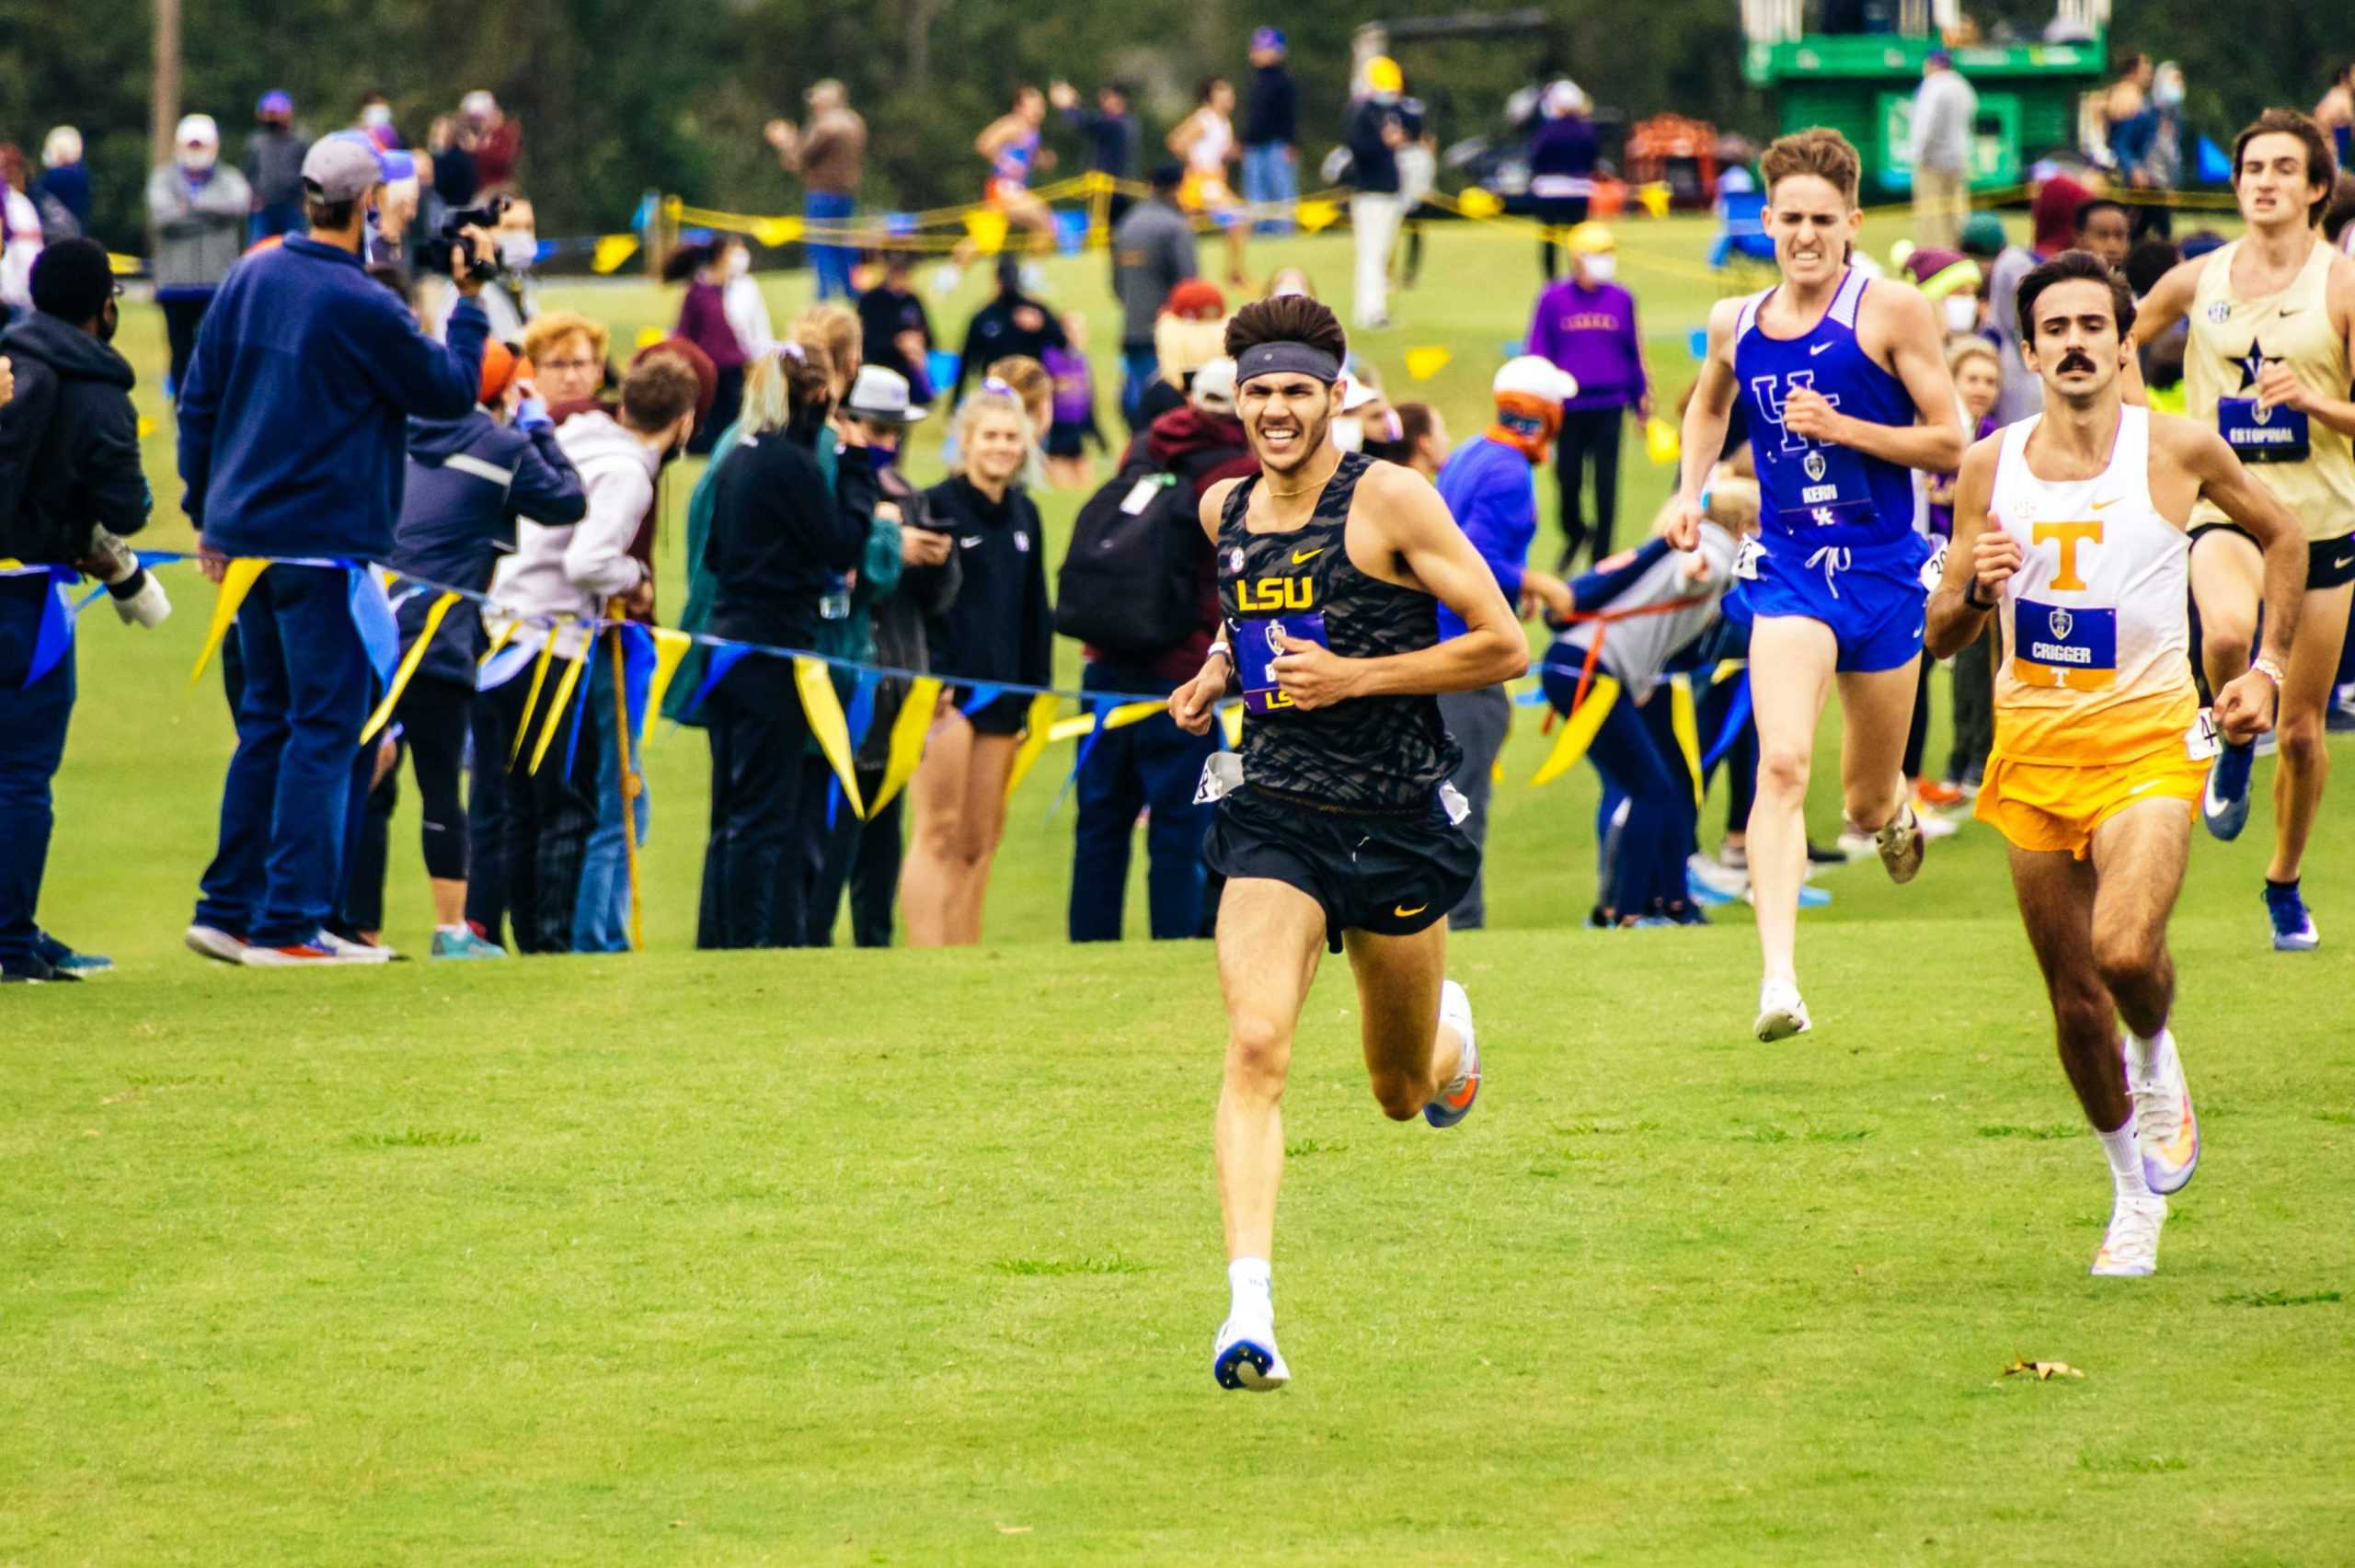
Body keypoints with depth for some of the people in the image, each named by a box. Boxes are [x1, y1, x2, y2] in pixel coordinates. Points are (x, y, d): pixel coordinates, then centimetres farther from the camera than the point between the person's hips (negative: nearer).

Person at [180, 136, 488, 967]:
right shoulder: (362, 307, -16)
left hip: (244, 530, 8)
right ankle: (288, 924, -6)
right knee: (326, 727, -3)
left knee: (268, 718, 16)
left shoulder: (248, 280, 6)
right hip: (323, 542, -8)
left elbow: (199, 400, 11)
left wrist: (206, 508, 20)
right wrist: (470, 303, 8)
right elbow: (453, 391, -4)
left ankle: (228, 907, 16)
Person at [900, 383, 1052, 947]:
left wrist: (1037, 688, 13)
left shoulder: (1023, 515, 15)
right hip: (947, 688, -6)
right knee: (940, 832, -11)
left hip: (1000, 689, 6)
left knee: (979, 842, 6)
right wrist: (929, 679, -16)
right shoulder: (937, 506, -5)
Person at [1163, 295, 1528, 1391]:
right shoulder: (1225, 512, 5)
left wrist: (1353, 676, -18)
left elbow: (1504, 647, -12)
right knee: (1255, 1048, -21)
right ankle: (1249, 1309, -26)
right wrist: (1220, 670, 8)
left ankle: (1447, 1026, 54)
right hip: (1275, 812, 2)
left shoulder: (1389, 502, -11)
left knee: (1404, 1095, 15)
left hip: (1398, 820, -2)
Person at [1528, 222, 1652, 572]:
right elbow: (1538, 355, 4)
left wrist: (1641, 400, 16)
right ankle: (1573, 536, 29)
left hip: (1609, 407, 1)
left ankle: (1602, 557, 7)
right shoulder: (1553, 300, 1)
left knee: (1606, 484, 0)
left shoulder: (1621, 300, 6)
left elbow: (1633, 354, 14)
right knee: (1568, 478, 2)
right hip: (1569, 408, -1)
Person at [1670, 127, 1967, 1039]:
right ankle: (1779, 981, -28)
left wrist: (1841, 427, -17)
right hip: (1788, 567, 1)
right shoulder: (1736, 325, 6)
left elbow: (1951, 446, -7)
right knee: (1782, 767, -21)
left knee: (1867, 801, 13)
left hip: (1883, 568, -1)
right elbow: (1709, 405, 29)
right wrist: (1690, 491, 12)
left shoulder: (1892, 313, -7)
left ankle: (1893, 813, 53)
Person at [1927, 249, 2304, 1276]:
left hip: (2148, 738, -3)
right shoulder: (1991, 466, 2)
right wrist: (1976, 588, -15)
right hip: (2032, 743, 3)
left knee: (2124, 949, -26)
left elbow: (2281, 537, 14)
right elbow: (1941, 635, 7)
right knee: (2074, 1001, 7)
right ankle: (2135, 1195, 27)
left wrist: (2269, 667, 7)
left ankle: (2158, 1061, 8)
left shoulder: (2178, 449, -4)